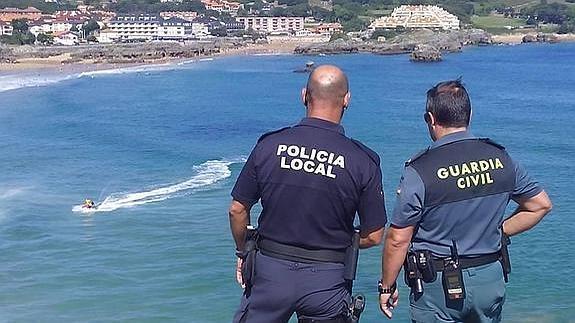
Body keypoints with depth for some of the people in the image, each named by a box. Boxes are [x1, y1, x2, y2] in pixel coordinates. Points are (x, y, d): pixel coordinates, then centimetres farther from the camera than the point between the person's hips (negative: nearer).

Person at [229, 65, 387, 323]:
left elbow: (237, 210, 0)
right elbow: (373, 236, -5)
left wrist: (243, 252, 17)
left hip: (270, 271, 1)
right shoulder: (363, 161, -10)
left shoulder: (269, 145, -7)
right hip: (327, 280, 0)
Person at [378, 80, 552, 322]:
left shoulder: (419, 171, -17)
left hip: (439, 286, -4)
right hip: (491, 280, 5)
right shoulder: (500, 158, -2)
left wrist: (387, 287, 0)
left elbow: (398, 239, -13)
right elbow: (541, 204, 9)